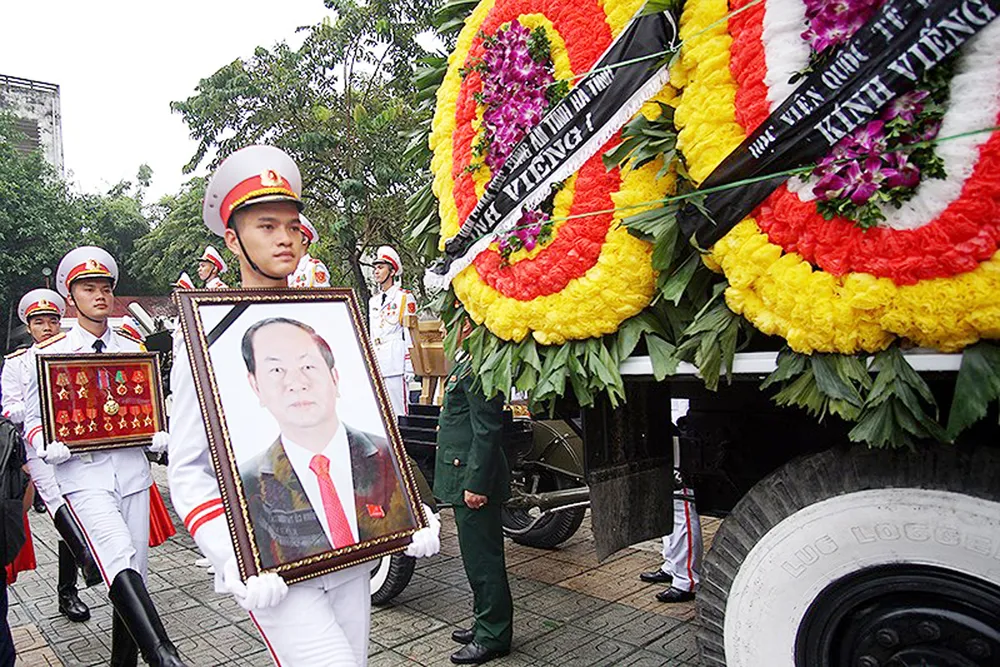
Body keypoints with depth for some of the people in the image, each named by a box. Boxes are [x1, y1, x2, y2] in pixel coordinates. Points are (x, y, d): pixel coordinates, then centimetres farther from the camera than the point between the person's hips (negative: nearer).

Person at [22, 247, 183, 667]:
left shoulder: (132, 350, 12)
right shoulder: (50, 353, 3)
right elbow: (32, 419, 6)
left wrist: (160, 436, -2)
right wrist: (48, 447, -15)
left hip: (132, 471, 4)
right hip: (84, 475, -4)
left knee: (133, 573, 9)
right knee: (119, 563, -24)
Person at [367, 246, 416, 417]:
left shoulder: (404, 297, 0)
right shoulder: (373, 300, 20)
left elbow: (410, 333, -5)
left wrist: (409, 366, -11)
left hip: (395, 364, -7)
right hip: (375, 364, 7)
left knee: (398, 409, -8)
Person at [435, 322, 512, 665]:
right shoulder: (467, 361, 14)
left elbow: (487, 431, -23)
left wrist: (476, 484, -22)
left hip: (474, 476, -11)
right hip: (465, 475, 11)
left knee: (482, 556, 1)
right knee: (477, 555, 19)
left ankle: (493, 637, 15)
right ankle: (486, 624, 33)